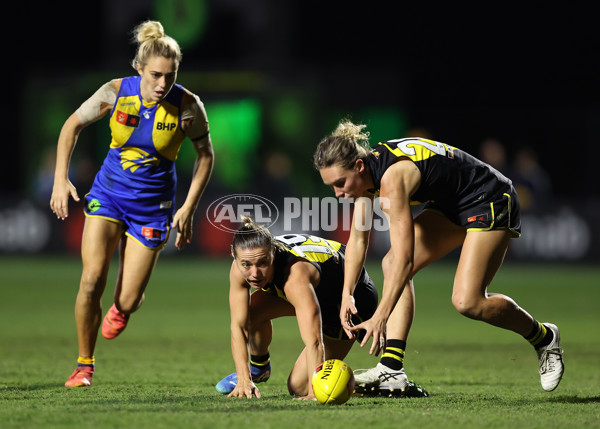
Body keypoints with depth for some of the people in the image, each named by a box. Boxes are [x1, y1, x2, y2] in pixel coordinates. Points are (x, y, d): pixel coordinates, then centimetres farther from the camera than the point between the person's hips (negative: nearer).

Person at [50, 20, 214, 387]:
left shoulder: (188, 106, -16)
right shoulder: (116, 92, -13)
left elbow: (205, 155, 0)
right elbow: (73, 125, 3)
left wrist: (189, 209, -5)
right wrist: (61, 178, -5)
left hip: (152, 205, -1)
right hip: (108, 192, 1)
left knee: (127, 301, -5)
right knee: (92, 281, -17)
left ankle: (123, 307, 37)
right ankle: (85, 365, 4)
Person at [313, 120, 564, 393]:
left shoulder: (392, 177, -33)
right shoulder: (366, 172, -6)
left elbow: (404, 257, -38)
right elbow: (357, 239, 4)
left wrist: (380, 318, -41)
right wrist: (347, 294, -7)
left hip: (491, 203, -10)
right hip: (451, 206, 10)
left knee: (467, 302, -18)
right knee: (391, 265, -5)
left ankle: (544, 338, 8)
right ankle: (391, 368, -10)